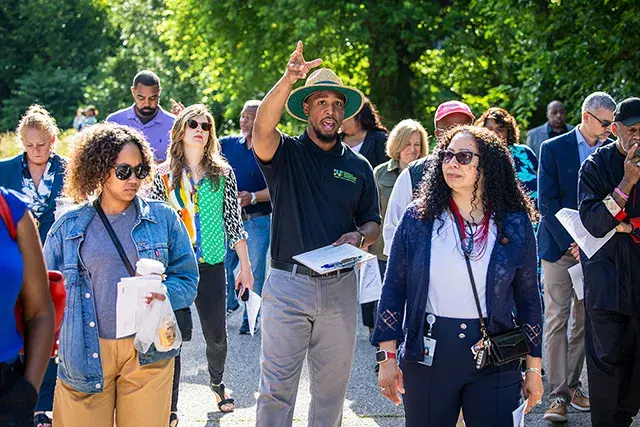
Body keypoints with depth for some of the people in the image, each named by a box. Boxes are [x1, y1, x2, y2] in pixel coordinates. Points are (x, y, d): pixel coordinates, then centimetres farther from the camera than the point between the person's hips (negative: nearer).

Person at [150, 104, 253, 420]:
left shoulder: (223, 173, 3)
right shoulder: (164, 174, 1)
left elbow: (233, 221, 5)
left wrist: (245, 266, 4)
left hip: (212, 265, 1)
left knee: (216, 335, 8)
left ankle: (217, 382, 37)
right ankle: (170, 406, 10)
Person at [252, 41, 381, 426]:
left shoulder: (358, 167, 11)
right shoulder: (286, 153, 1)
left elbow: (373, 222, 15)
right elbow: (263, 129, -22)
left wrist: (359, 237, -9)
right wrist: (289, 79, -37)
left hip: (340, 286, 3)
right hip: (288, 283, -3)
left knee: (332, 387, 11)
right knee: (276, 386, -2)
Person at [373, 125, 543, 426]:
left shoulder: (515, 224, 2)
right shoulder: (418, 218, 2)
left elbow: (528, 297, 7)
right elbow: (393, 289, 3)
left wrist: (534, 368, 6)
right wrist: (387, 357, -3)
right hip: (428, 356, 0)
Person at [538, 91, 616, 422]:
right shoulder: (553, 149, -4)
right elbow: (547, 202, -7)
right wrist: (571, 243, -14)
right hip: (559, 246, -3)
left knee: (584, 321, 8)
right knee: (557, 320, -4)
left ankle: (573, 385, 18)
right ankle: (558, 395, -2)